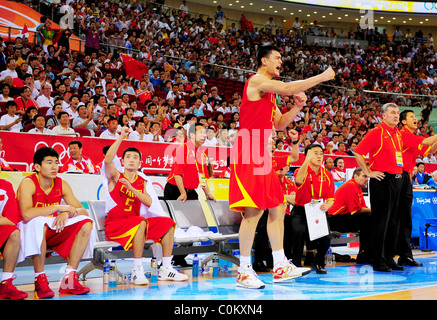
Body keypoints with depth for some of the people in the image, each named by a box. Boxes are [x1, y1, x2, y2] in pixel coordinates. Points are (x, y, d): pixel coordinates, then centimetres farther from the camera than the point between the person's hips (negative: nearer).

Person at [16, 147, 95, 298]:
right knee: (39, 222, -38)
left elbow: (83, 211, -2)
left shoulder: (62, 184, 0)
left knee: (86, 224, -12)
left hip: (53, 231, 6)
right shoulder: (28, 183, -16)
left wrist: (67, 213, -24)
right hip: (30, 232, -6)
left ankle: (69, 279, -16)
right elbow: (26, 214, -34)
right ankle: (40, 280, -29)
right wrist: (58, 207, -29)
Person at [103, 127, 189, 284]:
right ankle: (137, 270, -32)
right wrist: (122, 137, -22)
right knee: (141, 222, -35)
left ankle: (165, 269, -3)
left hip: (136, 223, 6)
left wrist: (132, 188, -17)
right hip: (115, 224, -6)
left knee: (168, 223, -3)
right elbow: (108, 159, -21)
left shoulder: (143, 182, 12)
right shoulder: (115, 177, 0)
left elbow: (149, 202, -5)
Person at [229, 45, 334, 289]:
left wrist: (297, 107, 8)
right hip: (248, 153, -10)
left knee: (277, 208, 9)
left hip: (262, 154, 10)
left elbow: (279, 124, 24)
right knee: (254, 211, -11)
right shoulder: (257, 80, -6)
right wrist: (322, 77, -14)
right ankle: (244, 271, -3)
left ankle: (280, 267, 15)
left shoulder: (269, 91, 23)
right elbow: (288, 88, -22)